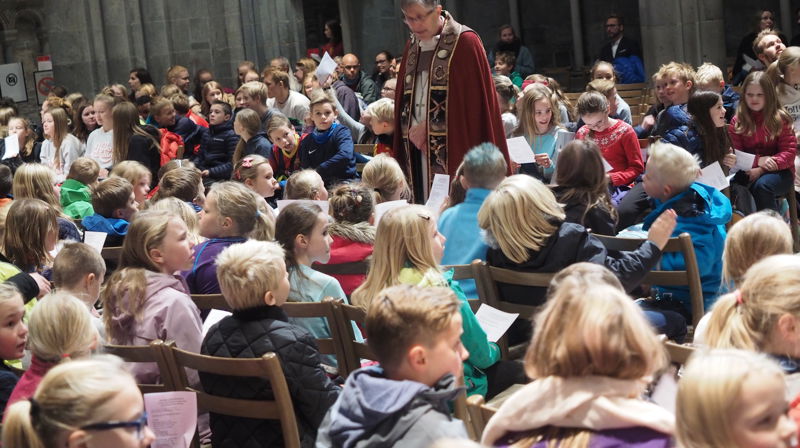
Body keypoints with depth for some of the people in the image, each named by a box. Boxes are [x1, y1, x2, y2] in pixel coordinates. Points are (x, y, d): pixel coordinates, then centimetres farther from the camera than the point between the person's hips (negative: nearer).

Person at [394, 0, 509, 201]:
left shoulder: (464, 42, -5)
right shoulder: (413, 47, 15)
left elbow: (472, 100, -9)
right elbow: (404, 100, 15)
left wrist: (429, 126, -9)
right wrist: (414, 130, -3)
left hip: (454, 148, -5)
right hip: (418, 145, 6)